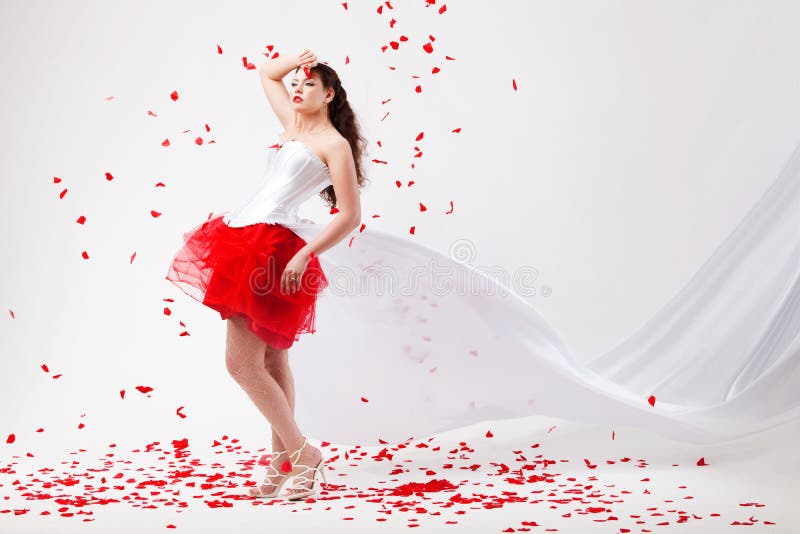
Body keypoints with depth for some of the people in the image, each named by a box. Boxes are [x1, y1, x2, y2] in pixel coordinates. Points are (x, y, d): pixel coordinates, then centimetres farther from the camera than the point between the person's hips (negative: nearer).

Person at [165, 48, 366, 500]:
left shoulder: (334, 144, -4)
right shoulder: (292, 124, 18)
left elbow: (350, 216, -11)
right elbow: (267, 73, 35)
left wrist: (305, 254, -20)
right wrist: (299, 59, 18)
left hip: (273, 246, -9)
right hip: (246, 239, 9)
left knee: (242, 363, -11)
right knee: (272, 361, 10)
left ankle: (303, 455, -4)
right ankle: (283, 461, 18)